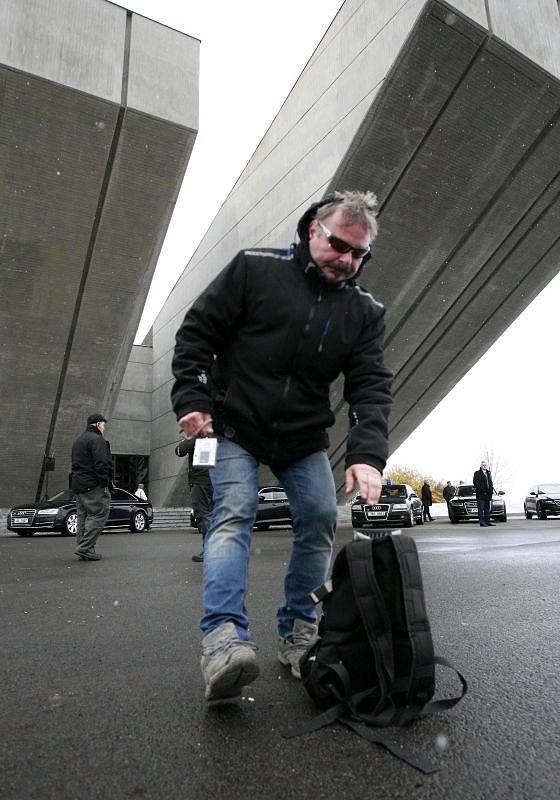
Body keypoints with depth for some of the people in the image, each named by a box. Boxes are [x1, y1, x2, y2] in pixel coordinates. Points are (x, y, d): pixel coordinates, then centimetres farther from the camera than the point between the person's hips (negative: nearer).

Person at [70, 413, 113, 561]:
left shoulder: (78, 440, 24)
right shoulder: (96, 439, -9)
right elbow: (101, 464, -18)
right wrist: (105, 483, -17)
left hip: (78, 486, 10)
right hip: (93, 486, -10)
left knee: (84, 518, 12)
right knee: (99, 514, -8)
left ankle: (84, 550, 12)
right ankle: (85, 548, -14)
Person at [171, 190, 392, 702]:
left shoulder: (366, 311, 1)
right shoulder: (256, 269, -8)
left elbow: (371, 386, -7)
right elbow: (197, 332, -5)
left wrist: (367, 454, -23)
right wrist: (192, 400, -16)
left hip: (304, 439, 4)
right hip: (235, 428, -3)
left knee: (321, 518, -5)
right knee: (235, 513, -17)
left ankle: (297, 632, 11)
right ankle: (224, 637, -20)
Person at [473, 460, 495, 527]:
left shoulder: (488, 473, 18)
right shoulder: (477, 473, -2)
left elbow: (491, 482, 21)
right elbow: (475, 482, -10)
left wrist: (491, 489, 8)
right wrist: (480, 489, -18)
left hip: (488, 494, 7)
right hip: (480, 494, -7)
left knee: (487, 509, 12)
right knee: (481, 509, -5)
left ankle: (488, 521, 18)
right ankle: (482, 522, -4)